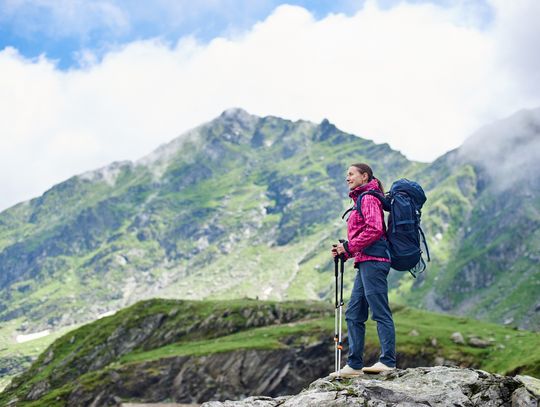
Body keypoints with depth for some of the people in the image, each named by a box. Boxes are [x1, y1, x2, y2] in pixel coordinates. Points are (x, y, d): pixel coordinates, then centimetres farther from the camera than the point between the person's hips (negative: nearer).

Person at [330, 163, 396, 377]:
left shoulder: (369, 198, -4)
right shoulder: (361, 200, 25)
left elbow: (374, 229, -17)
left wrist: (349, 247, -11)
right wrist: (344, 252, 11)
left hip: (372, 259, -10)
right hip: (366, 262, 10)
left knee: (380, 311, -10)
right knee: (354, 314, 7)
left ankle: (388, 361, -9)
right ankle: (354, 364, 9)